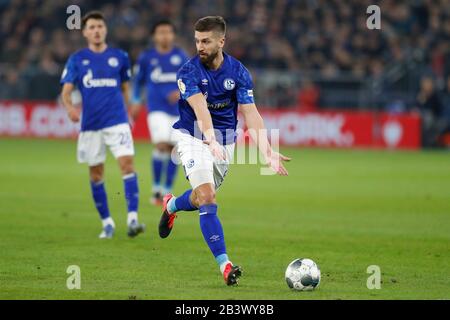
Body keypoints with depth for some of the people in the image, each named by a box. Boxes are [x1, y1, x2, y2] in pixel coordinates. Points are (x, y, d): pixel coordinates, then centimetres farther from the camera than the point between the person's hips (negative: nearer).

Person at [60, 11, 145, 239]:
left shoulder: (119, 57, 6)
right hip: (90, 124, 1)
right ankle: (107, 223, 20)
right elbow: (66, 91, -4)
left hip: (117, 121, -1)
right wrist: (70, 107, -24)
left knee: (127, 163, -17)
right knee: (96, 174, 6)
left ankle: (132, 219, -20)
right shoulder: (76, 59, 4)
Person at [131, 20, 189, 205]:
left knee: (173, 150, 3)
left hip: (178, 109, 2)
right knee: (161, 145, -20)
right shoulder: (146, 57, 3)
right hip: (157, 109, -2)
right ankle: (156, 188, -5)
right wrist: (136, 102, 8)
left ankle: (167, 190, 16)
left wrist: (182, 92, -10)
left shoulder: (180, 56, 6)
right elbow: (138, 81, 15)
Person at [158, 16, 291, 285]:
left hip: (225, 141, 4)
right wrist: (211, 141, -48)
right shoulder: (188, 72, -16)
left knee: (201, 198, 16)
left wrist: (268, 152, -25)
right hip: (193, 138, -4)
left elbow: (251, 114, -13)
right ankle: (224, 265, -21)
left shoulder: (238, 72, -8)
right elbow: (201, 110, -30)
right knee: (207, 198, -19)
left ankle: (171, 205, 52)